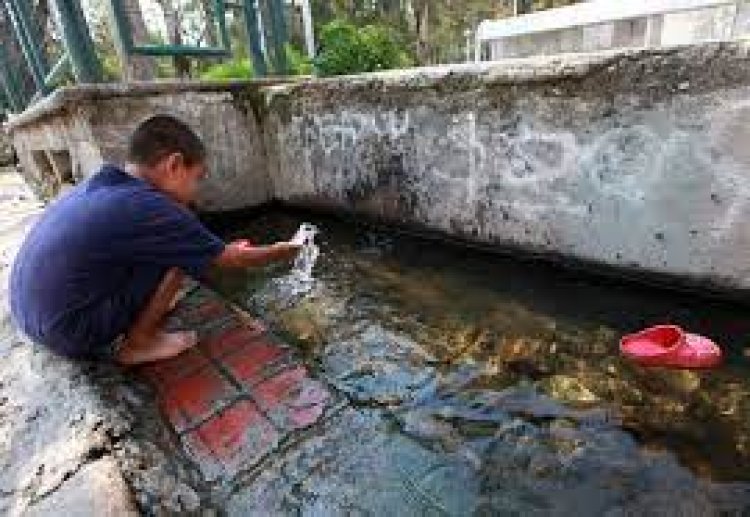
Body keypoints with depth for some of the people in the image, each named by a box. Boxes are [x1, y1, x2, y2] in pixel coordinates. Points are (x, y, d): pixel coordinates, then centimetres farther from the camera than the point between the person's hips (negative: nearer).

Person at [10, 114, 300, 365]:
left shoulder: (101, 184, 2)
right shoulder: (150, 209, -23)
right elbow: (227, 259, -11)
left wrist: (225, 249, 22)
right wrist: (279, 253, 4)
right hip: (68, 332, -8)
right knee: (179, 256, -12)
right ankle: (137, 343, 0)